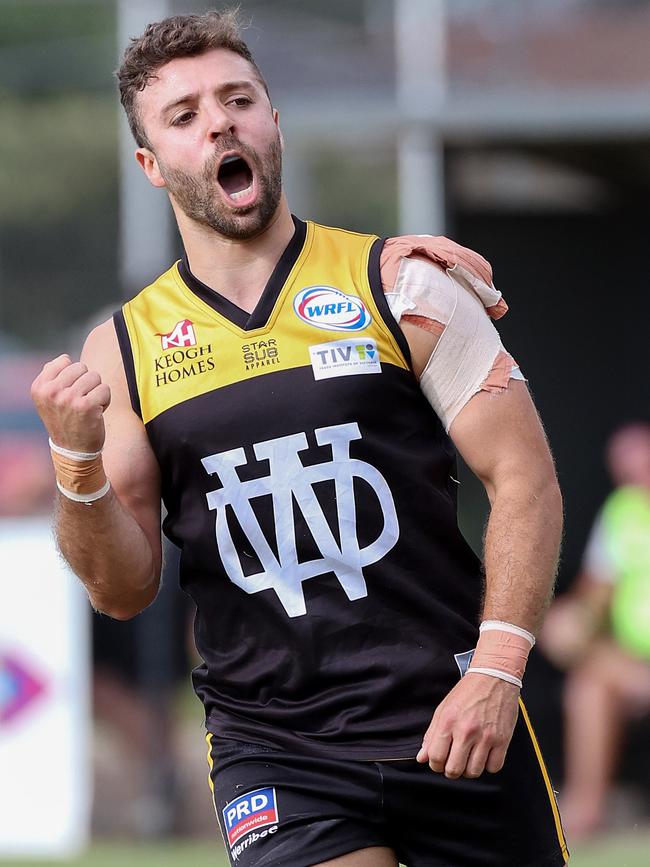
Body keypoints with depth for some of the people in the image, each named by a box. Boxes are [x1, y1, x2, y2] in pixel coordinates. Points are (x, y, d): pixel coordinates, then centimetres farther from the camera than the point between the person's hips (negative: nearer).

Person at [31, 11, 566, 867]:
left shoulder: (396, 283, 2)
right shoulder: (124, 350, 8)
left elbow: (524, 476, -2)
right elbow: (125, 592, 7)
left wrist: (495, 672, -14)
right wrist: (78, 462, -12)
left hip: (449, 723, 0)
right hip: (272, 746, 0)